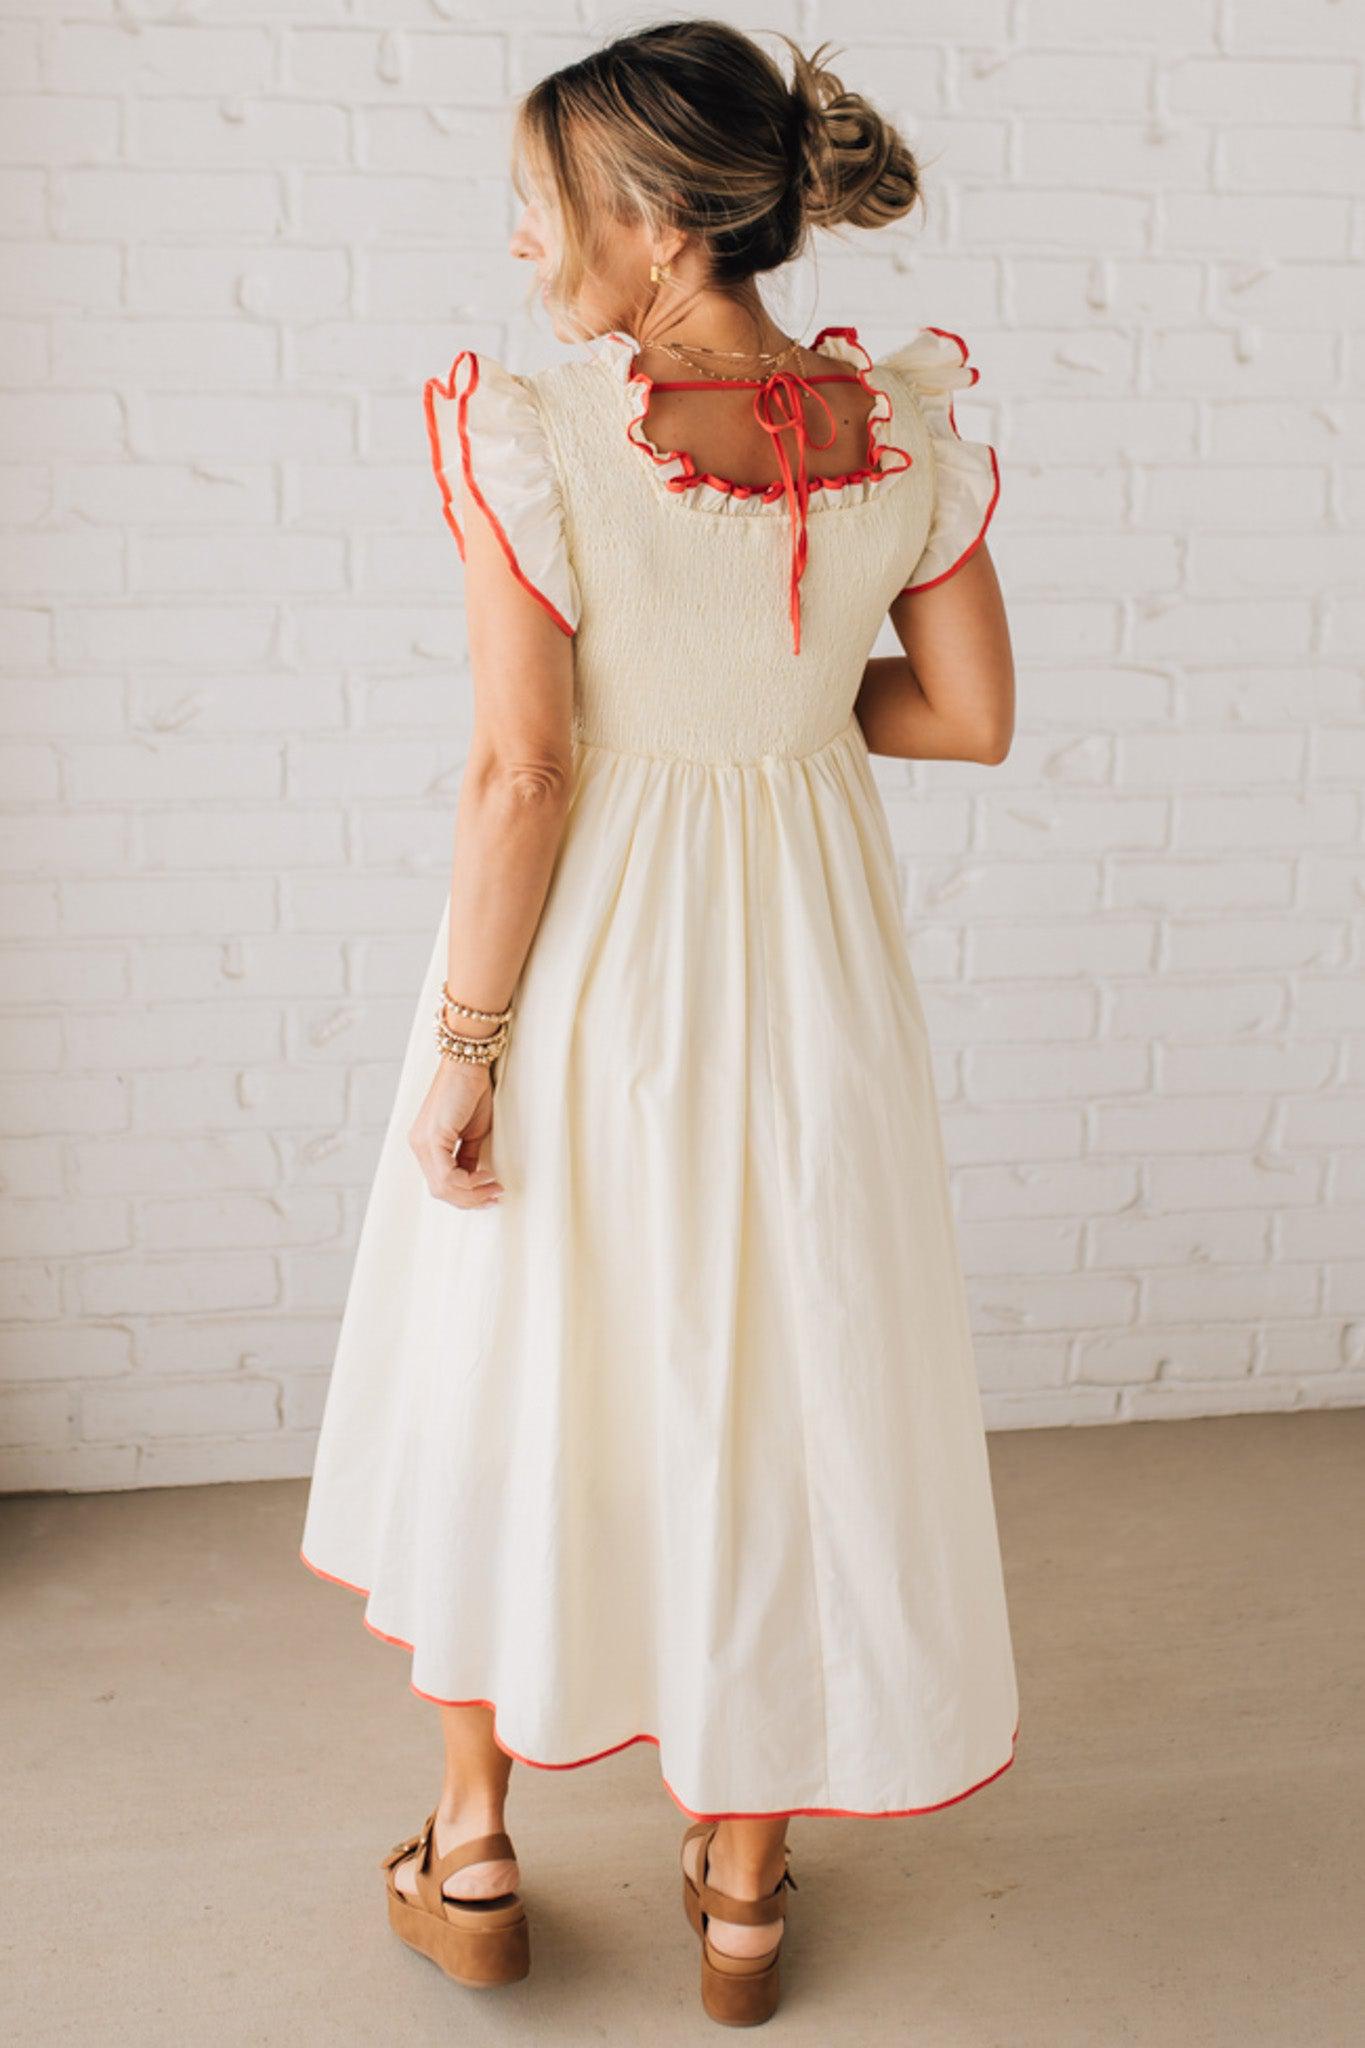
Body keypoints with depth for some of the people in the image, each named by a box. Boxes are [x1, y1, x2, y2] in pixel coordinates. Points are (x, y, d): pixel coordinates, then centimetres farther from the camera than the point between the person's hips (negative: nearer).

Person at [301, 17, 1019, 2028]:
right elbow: (973, 715, 0)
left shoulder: (534, 438, -19)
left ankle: (472, 1858, 33)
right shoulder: (910, 427, -6)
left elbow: (522, 775, -20)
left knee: (509, 1382, 17)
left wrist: (459, 1055, -11)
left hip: (585, 971, -3)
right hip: (807, 971, 4)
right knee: (774, 1395, 16)